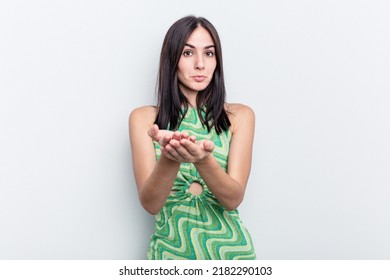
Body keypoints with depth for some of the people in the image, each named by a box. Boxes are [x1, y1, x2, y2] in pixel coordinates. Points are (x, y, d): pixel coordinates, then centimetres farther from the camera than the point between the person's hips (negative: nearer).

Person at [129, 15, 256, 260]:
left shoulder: (239, 116, -3)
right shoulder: (144, 118, -4)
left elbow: (233, 199, -13)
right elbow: (150, 203, -12)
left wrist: (203, 160, -31)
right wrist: (170, 159, -30)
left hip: (230, 247, 1)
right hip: (171, 247, -1)